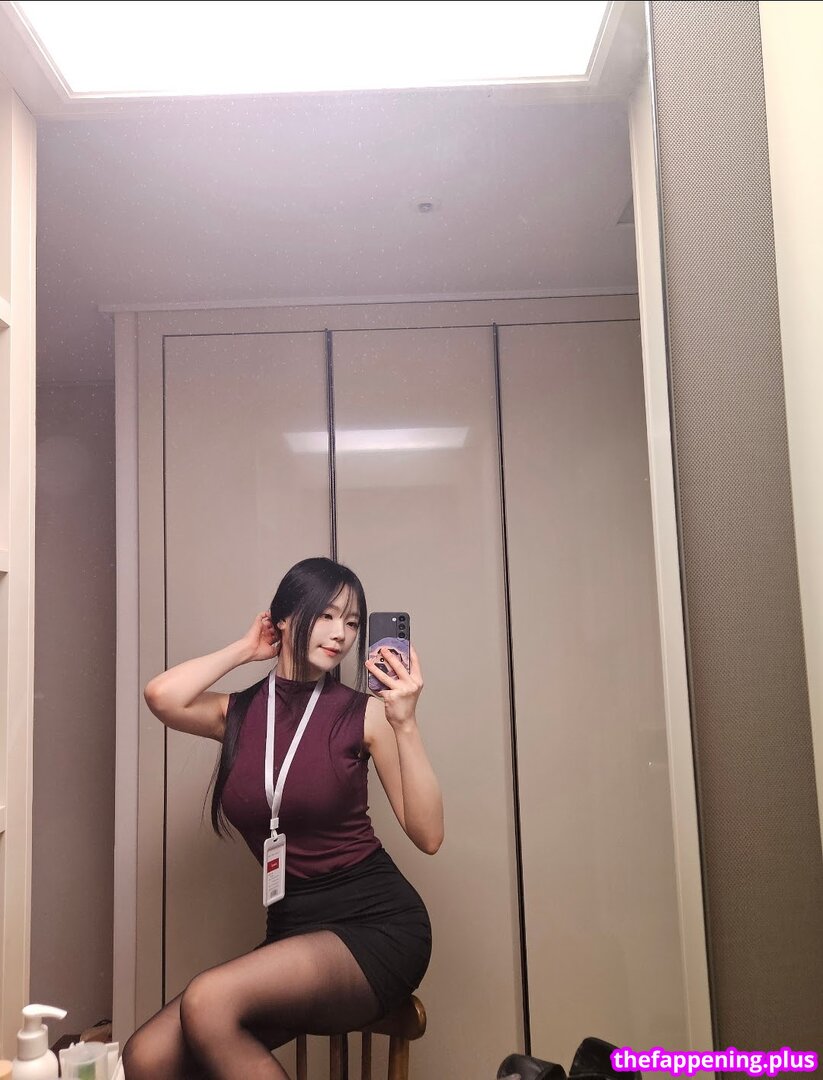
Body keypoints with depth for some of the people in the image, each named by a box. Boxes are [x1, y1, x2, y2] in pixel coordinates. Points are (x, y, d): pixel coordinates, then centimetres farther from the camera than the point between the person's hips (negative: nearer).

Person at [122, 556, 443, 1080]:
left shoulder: (365, 713, -5)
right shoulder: (239, 713, 5)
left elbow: (428, 835, -9)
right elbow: (162, 696, -17)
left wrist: (405, 724, -20)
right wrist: (245, 649, -2)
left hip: (379, 923, -4)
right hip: (293, 926, 4)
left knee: (209, 1001, -25)